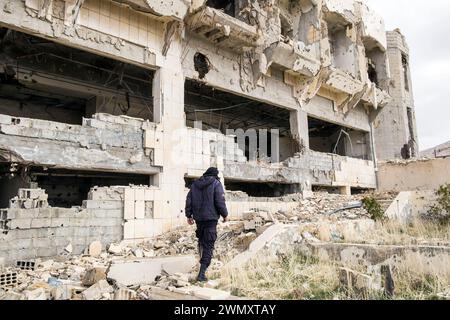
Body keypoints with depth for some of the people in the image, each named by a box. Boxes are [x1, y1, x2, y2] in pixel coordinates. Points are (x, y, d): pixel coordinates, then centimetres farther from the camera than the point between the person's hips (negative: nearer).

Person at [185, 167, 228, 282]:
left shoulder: (195, 184, 10)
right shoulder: (216, 184, -5)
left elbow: (189, 201, 10)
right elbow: (220, 201, -12)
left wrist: (189, 215, 17)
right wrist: (225, 214, 1)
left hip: (198, 218, 5)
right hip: (211, 218, -5)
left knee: (201, 240, 25)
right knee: (208, 245, -3)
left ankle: (203, 261, 38)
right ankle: (202, 273, -8)